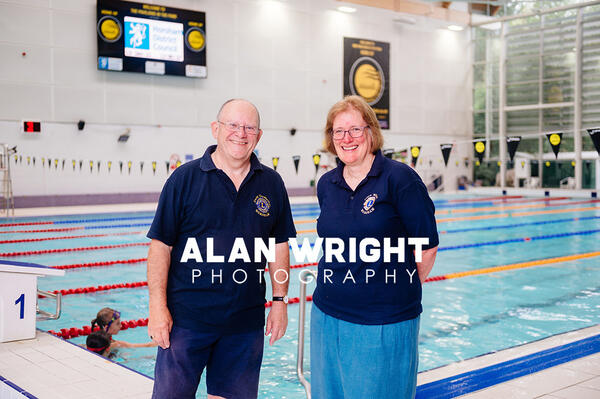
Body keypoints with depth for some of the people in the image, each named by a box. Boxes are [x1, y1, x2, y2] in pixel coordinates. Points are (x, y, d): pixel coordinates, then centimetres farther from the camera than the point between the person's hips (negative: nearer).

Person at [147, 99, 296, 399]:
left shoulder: (271, 184, 6)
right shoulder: (185, 178, -4)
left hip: (246, 321, 3)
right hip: (187, 317, -2)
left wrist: (279, 301, 7)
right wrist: (158, 307, -9)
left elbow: (279, 247, 11)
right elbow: (161, 245, -5)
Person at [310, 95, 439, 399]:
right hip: (328, 316, 6)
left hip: (384, 323, -5)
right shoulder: (326, 185, 7)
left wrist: (400, 290, 5)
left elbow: (427, 247, -6)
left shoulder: (399, 178, -10)